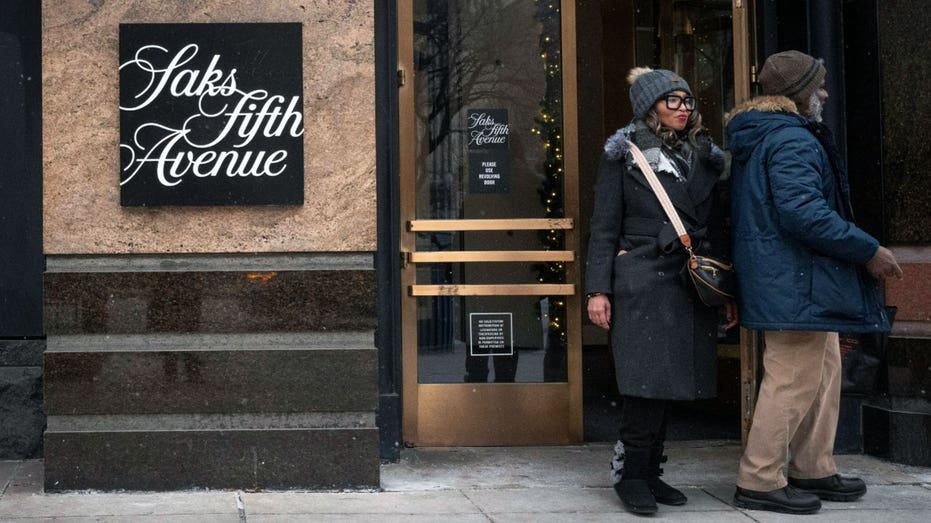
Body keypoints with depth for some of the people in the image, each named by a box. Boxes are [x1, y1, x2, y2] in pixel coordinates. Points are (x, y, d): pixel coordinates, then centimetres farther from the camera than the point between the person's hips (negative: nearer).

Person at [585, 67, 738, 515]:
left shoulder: (704, 157, 16)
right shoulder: (624, 154, 2)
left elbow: (717, 228, 18)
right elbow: (604, 227, -2)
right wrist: (597, 289, -10)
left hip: (693, 286, 5)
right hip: (642, 283, -5)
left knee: (671, 380, 6)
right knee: (647, 379, -9)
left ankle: (650, 473, 16)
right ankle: (631, 473, 2)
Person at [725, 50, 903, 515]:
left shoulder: (755, 140, 18)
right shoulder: (793, 139, -16)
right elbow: (804, 211, -27)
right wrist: (868, 251, -19)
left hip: (781, 280, 11)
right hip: (797, 284, -11)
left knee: (823, 373, 19)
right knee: (794, 381, -5)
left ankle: (812, 470, 29)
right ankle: (759, 482, 3)